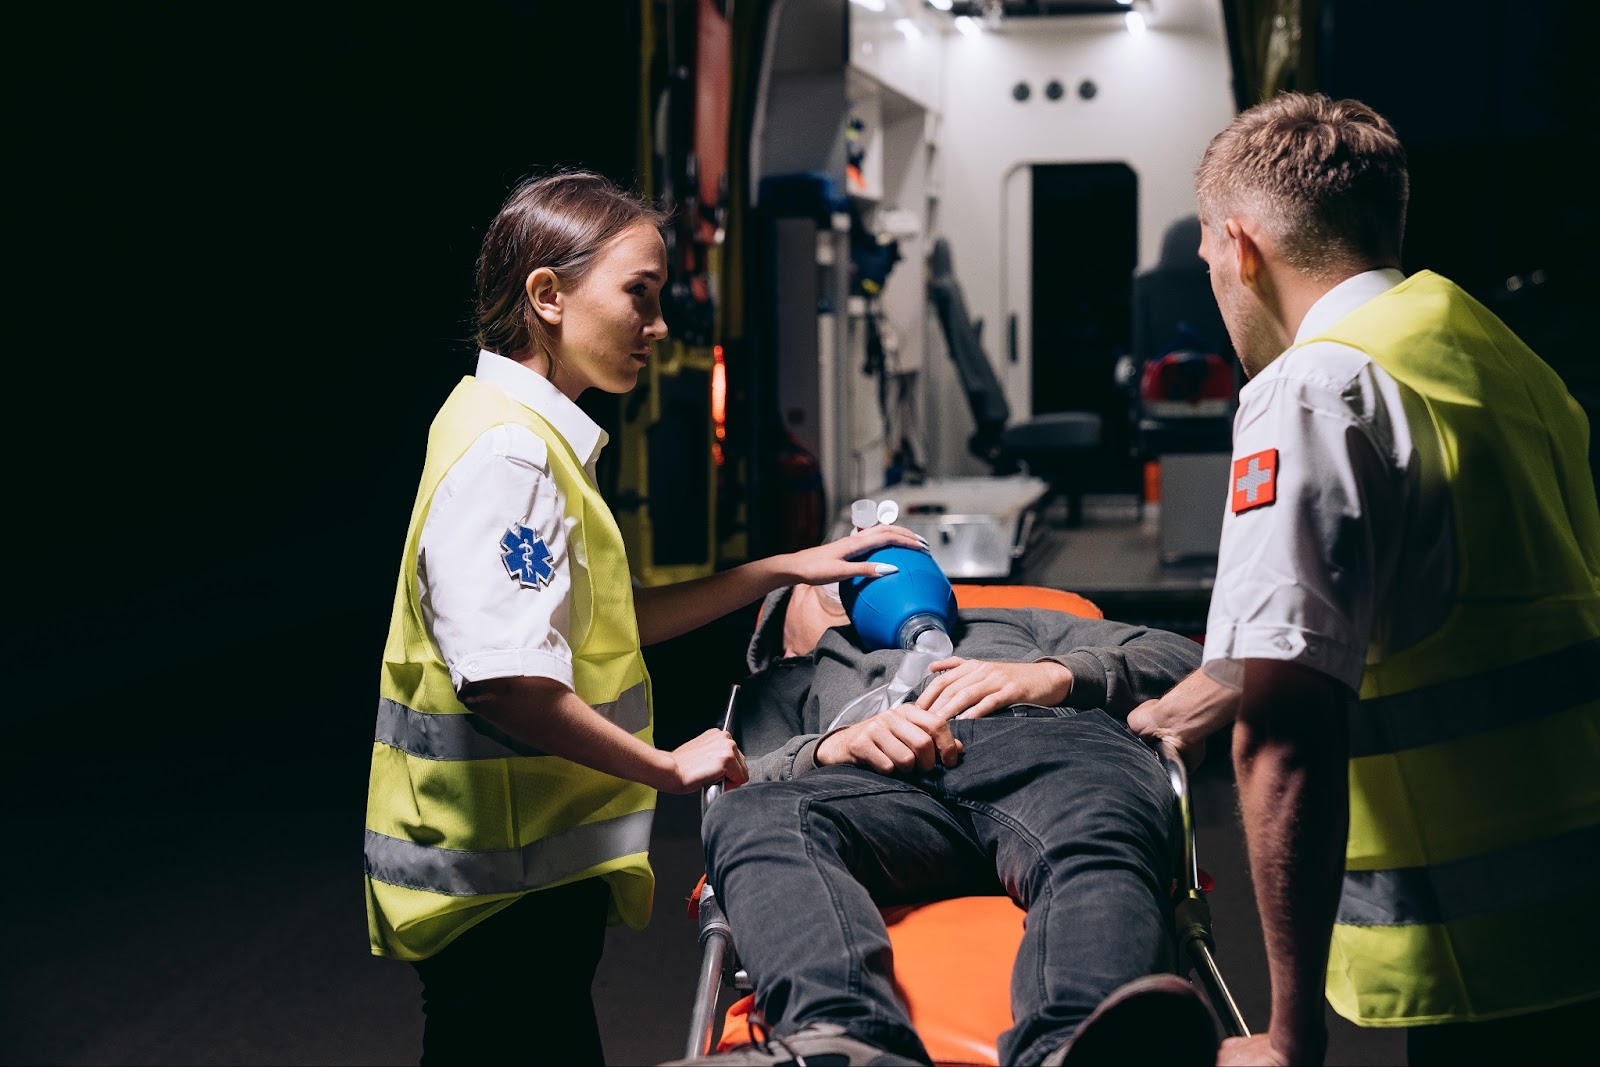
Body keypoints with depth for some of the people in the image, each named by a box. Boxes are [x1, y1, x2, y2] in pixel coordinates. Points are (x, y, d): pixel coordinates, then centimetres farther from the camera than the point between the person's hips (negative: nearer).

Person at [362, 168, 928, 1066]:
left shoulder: (536, 437, 13)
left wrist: (787, 569, 17)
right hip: (499, 885, -10)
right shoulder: (507, 453, -20)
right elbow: (504, 683, -29)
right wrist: (667, 766, -18)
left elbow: (606, 624, 18)